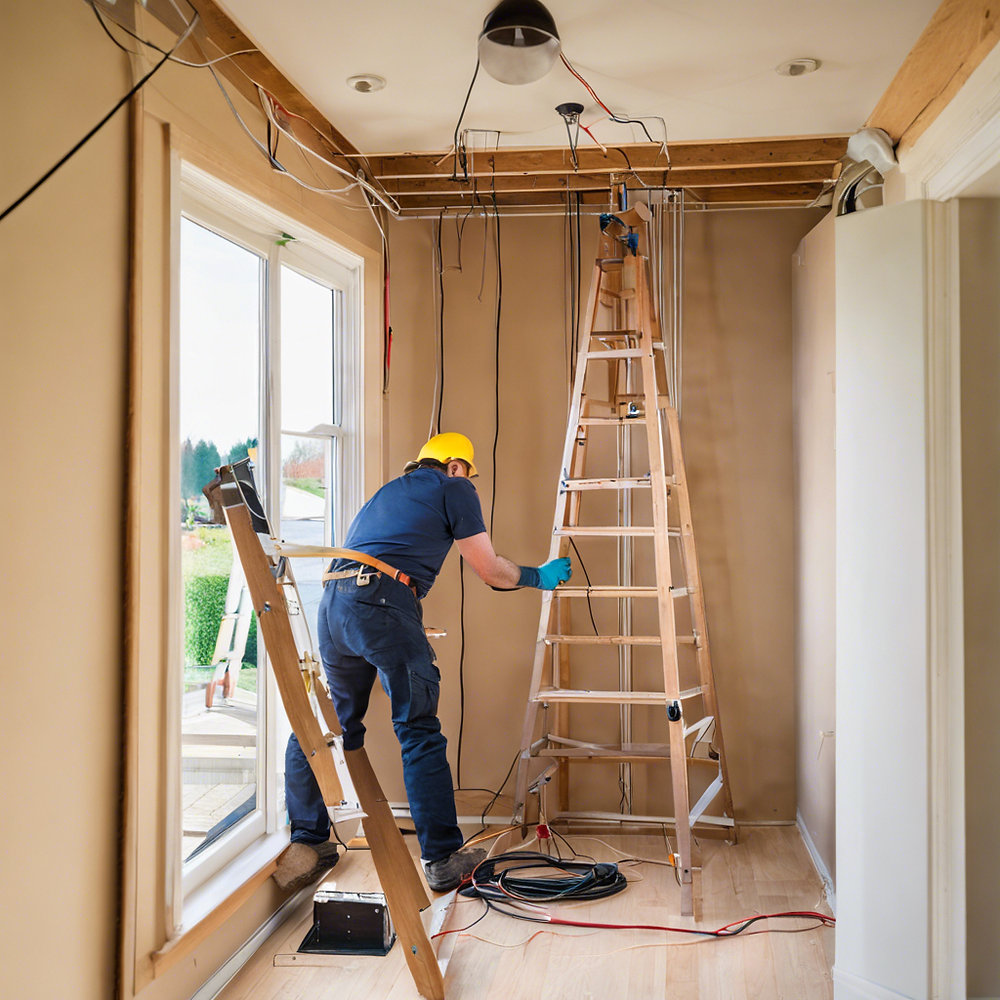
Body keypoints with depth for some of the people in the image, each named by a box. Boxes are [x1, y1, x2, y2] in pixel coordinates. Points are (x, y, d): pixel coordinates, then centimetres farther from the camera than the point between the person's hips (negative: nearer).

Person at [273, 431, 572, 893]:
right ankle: (442, 859, 3)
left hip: (332, 602, 7)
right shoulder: (454, 489, 13)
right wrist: (538, 576, 29)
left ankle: (306, 845, 23)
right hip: (383, 606, -7)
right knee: (420, 734, -1)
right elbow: (490, 571, 11)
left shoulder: (389, 491, 34)